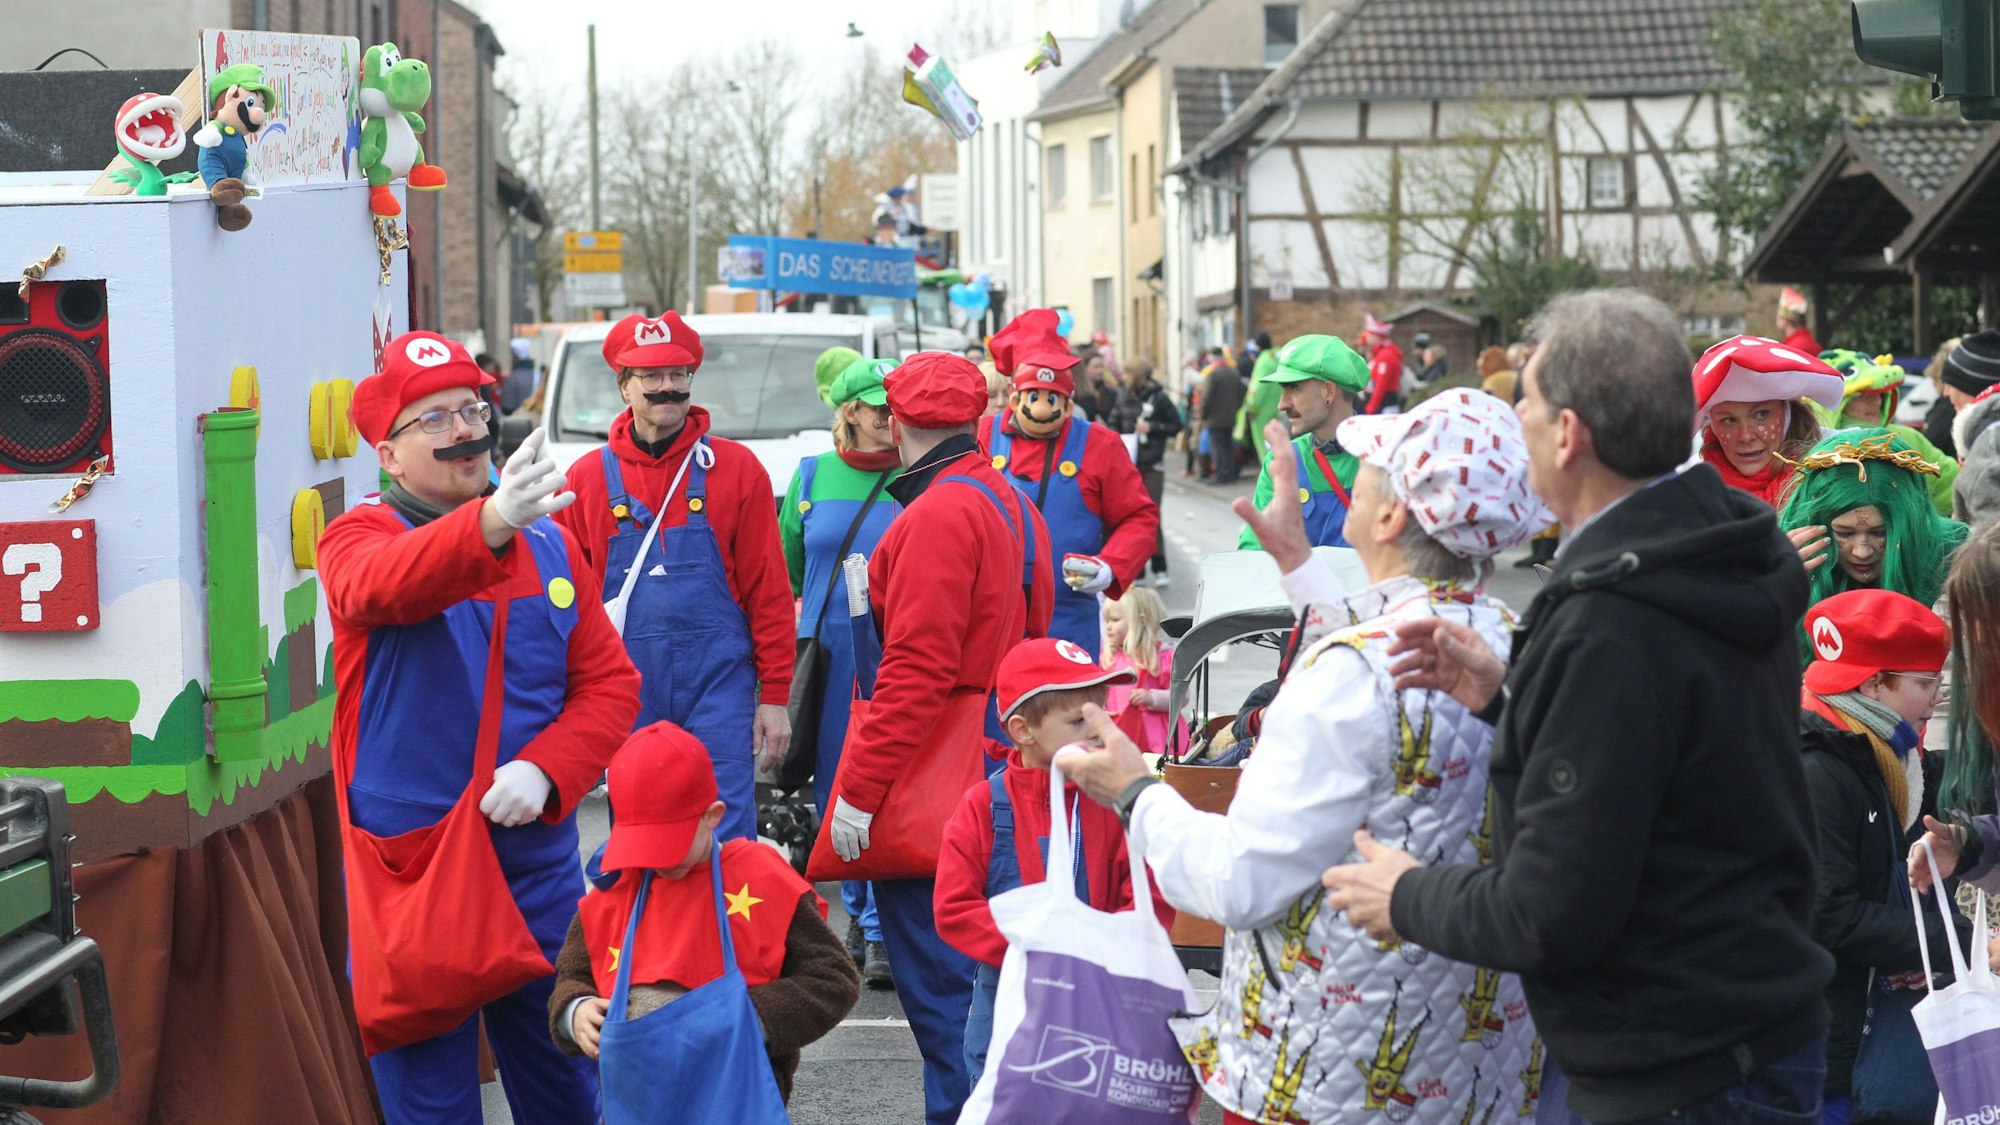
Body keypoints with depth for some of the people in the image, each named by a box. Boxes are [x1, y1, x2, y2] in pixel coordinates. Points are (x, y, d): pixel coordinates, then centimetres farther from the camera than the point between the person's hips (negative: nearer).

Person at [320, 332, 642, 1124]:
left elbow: (609, 680, 8)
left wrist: (545, 770, -12)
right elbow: (379, 584, -30)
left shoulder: (548, 543, 8)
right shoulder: (359, 537, -5)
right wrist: (490, 522, -49)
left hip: (537, 865, 4)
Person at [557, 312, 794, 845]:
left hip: (718, 683, -2)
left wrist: (775, 696, -1)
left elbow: (769, 594, 2)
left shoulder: (735, 469, 2)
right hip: (626, 695, 2)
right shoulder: (587, 479, 6)